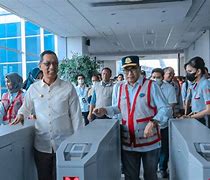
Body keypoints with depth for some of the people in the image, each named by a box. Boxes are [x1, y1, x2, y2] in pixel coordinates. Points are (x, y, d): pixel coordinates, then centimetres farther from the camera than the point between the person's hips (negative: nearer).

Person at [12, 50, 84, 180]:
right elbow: (26, 108, 20)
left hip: (64, 146, -2)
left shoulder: (68, 88, -5)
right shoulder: (33, 89, 2)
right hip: (42, 146, 2)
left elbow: (76, 116, -3)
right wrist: (21, 115, -1)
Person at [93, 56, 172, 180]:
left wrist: (153, 122, -27)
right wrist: (105, 110, 7)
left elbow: (166, 109, -11)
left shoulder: (151, 86, -7)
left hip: (150, 142, -4)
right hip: (128, 143, 4)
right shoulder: (121, 88, 8)